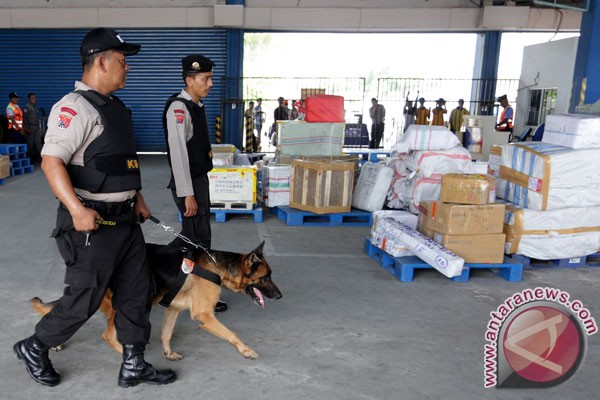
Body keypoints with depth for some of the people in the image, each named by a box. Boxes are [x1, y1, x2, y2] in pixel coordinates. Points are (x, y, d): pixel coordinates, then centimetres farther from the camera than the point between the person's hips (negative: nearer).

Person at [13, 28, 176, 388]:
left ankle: (134, 365, 26)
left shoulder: (115, 107, 14)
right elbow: (51, 160, -24)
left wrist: (137, 196, 20)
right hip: (93, 222, -9)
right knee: (85, 300, 4)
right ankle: (34, 348, 31)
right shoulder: (75, 108, -16)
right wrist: (76, 209, -33)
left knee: (136, 293, 12)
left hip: (125, 218, 9)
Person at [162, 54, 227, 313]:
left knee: (191, 235, 18)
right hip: (188, 183, -9)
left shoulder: (197, 106, 12)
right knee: (199, 239, 0)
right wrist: (187, 194, -22)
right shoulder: (178, 108, -17)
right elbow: (178, 153, -21)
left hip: (200, 178, 9)